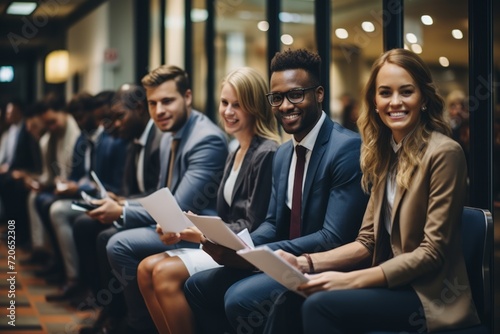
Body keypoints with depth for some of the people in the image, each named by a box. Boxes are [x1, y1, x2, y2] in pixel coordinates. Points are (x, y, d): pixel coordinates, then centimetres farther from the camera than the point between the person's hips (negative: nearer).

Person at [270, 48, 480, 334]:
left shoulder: (444, 153, -13)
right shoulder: (384, 154, 10)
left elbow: (432, 252, -16)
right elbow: (367, 243, 8)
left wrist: (350, 280, -22)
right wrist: (305, 263, -8)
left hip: (431, 296, -6)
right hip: (392, 285, 6)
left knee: (320, 304, -27)